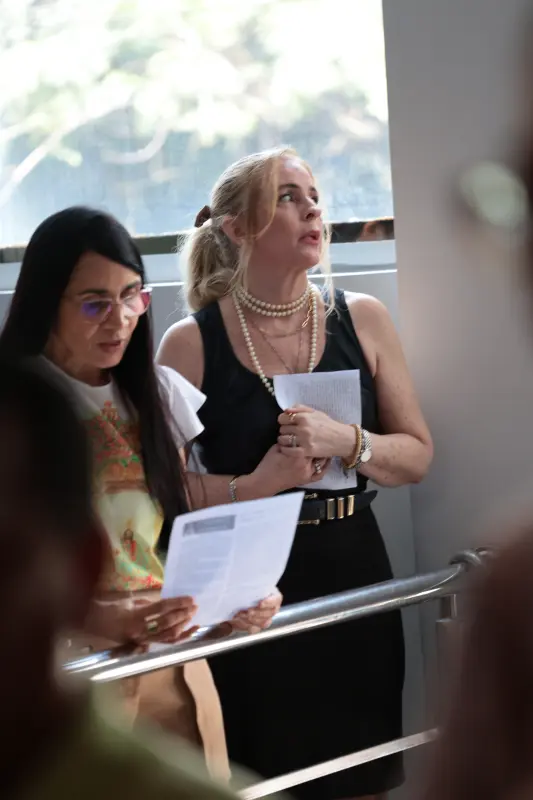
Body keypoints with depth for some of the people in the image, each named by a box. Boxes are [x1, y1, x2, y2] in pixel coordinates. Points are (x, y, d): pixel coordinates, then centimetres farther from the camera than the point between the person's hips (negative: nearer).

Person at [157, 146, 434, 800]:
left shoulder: (362, 320, 4)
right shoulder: (192, 343, -5)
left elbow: (417, 456, 5)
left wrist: (346, 443, -13)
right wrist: (256, 485, -18)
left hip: (352, 577, 3)